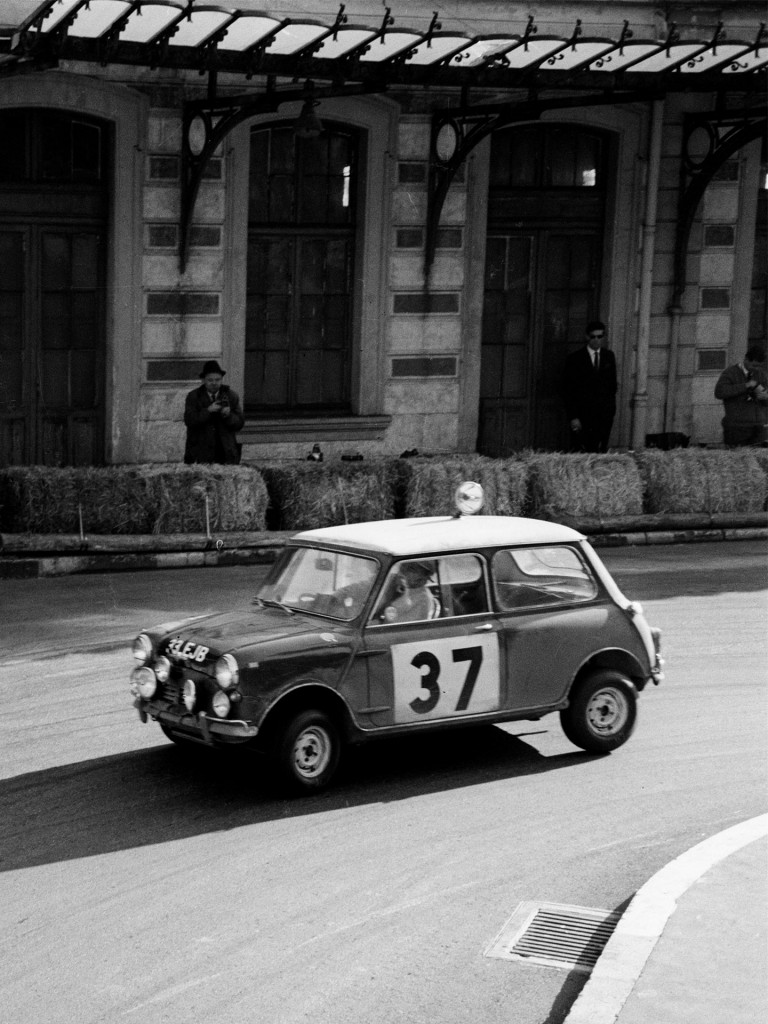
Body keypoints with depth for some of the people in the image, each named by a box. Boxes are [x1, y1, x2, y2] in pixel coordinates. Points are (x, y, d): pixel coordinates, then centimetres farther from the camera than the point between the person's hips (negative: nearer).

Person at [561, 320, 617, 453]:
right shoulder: (575, 358, -2)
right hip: (582, 416, -3)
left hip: (604, 416, 3)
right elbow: (567, 390, -3)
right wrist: (572, 417, -10)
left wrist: (611, 406, 9)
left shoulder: (609, 356, 11)